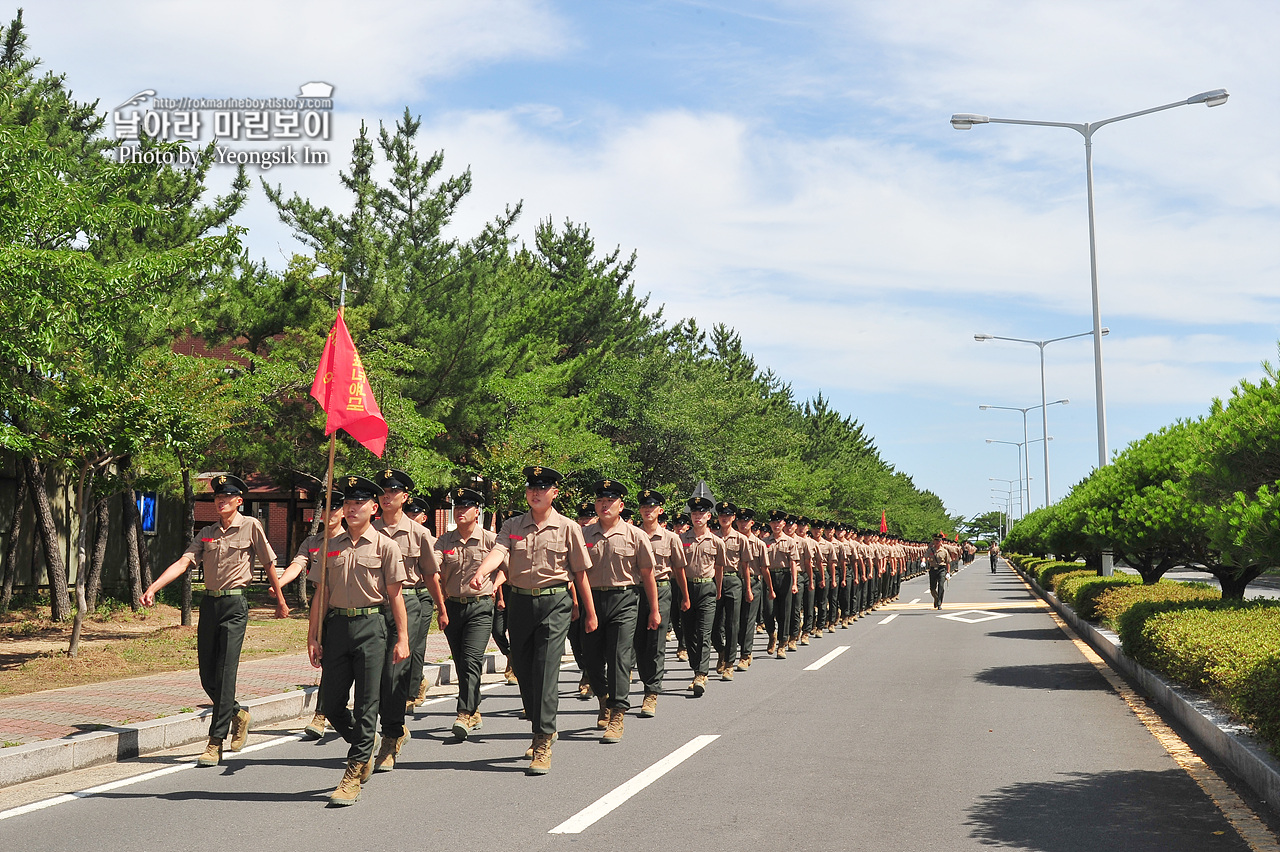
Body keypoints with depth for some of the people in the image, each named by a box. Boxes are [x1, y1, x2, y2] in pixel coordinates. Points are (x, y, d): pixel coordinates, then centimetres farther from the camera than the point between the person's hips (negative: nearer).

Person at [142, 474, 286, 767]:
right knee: (207, 676, 8)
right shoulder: (207, 533, 11)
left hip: (235, 604, -5)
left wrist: (281, 602, 10)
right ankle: (237, 713, 34)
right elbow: (184, 562, -1)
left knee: (225, 674, -8)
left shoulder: (250, 526, -2)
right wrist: (153, 588, -15)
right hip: (209, 603, 5)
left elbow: (269, 564, 4)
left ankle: (216, 743, -3)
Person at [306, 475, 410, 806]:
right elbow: (322, 593, 12)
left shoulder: (385, 546, 0)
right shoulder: (332, 546, 12)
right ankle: (365, 746, 32)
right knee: (330, 702, 5)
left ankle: (353, 776, 4)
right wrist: (313, 638, 7)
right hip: (337, 626, 4)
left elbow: (395, 595, 0)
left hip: (372, 626, -4)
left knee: (366, 704, -3)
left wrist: (402, 638, -5)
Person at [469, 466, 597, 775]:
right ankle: (543, 728, 32)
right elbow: (499, 552, -13)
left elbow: (580, 573, 4)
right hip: (519, 602, 4)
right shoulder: (512, 526, 6)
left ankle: (543, 743, -8)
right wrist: (481, 573, -34)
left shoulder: (568, 528, 0)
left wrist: (590, 613, 6)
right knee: (523, 671, 11)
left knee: (546, 670, -12)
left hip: (555, 602, -4)